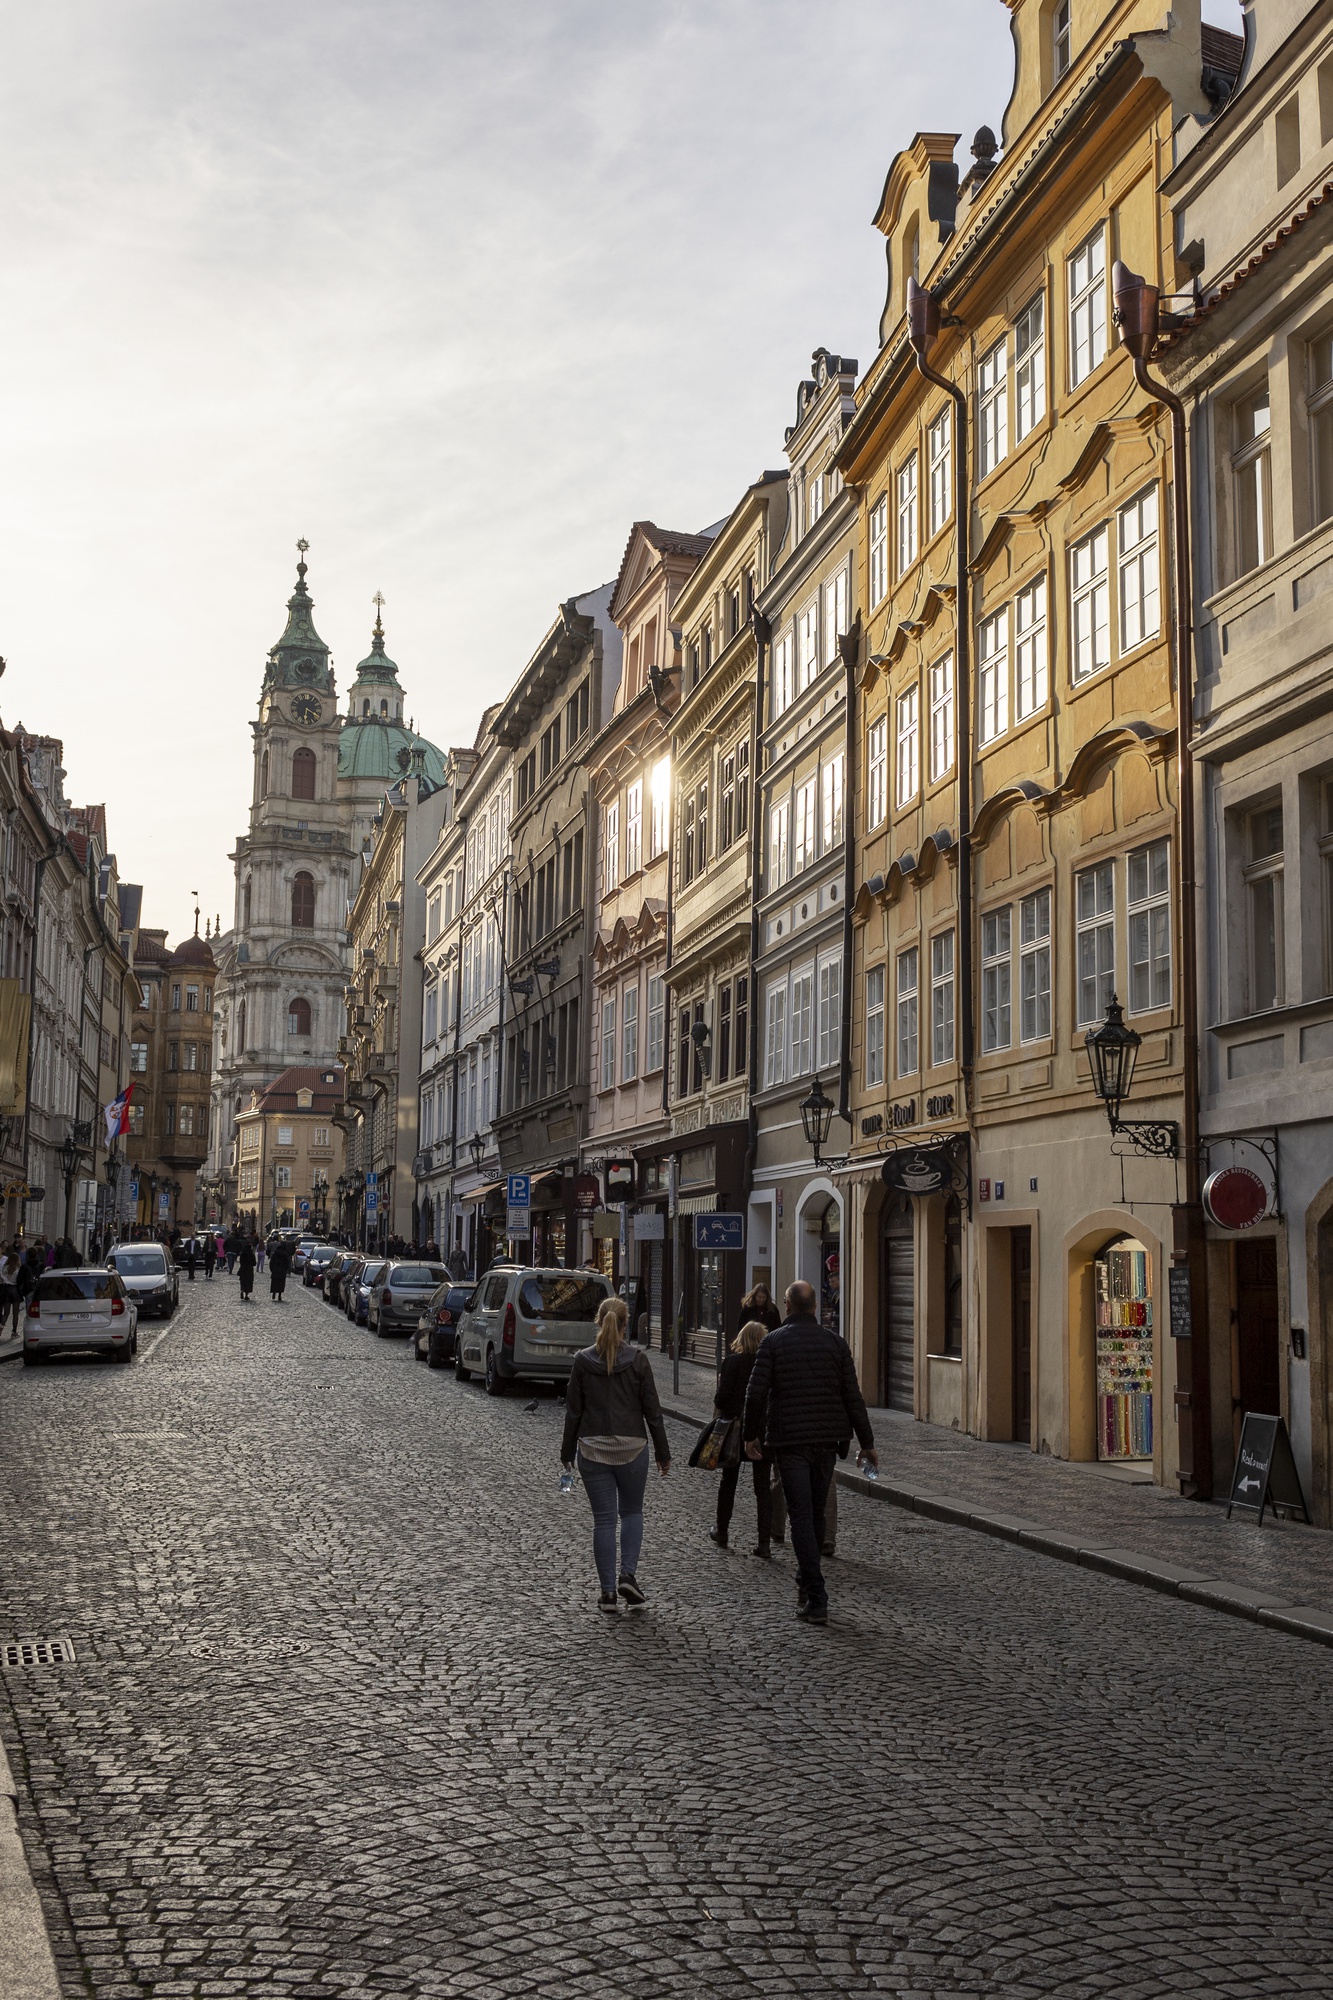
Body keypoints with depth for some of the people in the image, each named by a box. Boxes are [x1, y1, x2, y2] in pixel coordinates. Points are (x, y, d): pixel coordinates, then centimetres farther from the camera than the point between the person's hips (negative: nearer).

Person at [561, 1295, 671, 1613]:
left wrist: (567, 1452, 11)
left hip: (593, 1449, 1)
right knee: (632, 1511, 17)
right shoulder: (638, 1359, -6)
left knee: (603, 1519, 7)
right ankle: (628, 1574, 0)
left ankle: (608, 1590, 7)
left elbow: (573, 1410, 1)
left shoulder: (583, 1360, -3)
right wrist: (663, 1453, 5)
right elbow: (652, 1410, -3)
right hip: (632, 1448, -1)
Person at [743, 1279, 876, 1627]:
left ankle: (816, 1600, -9)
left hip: (789, 1440, -3)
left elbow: (756, 1393, -8)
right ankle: (807, 1584, 29)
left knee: (801, 1516, -3)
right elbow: (853, 1396, 3)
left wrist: (752, 1435, 5)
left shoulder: (773, 1341, -4)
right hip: (827, 1439, 3)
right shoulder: (834, 1342, 4)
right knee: (817, 1513, 17)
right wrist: (866, 1443, 8)